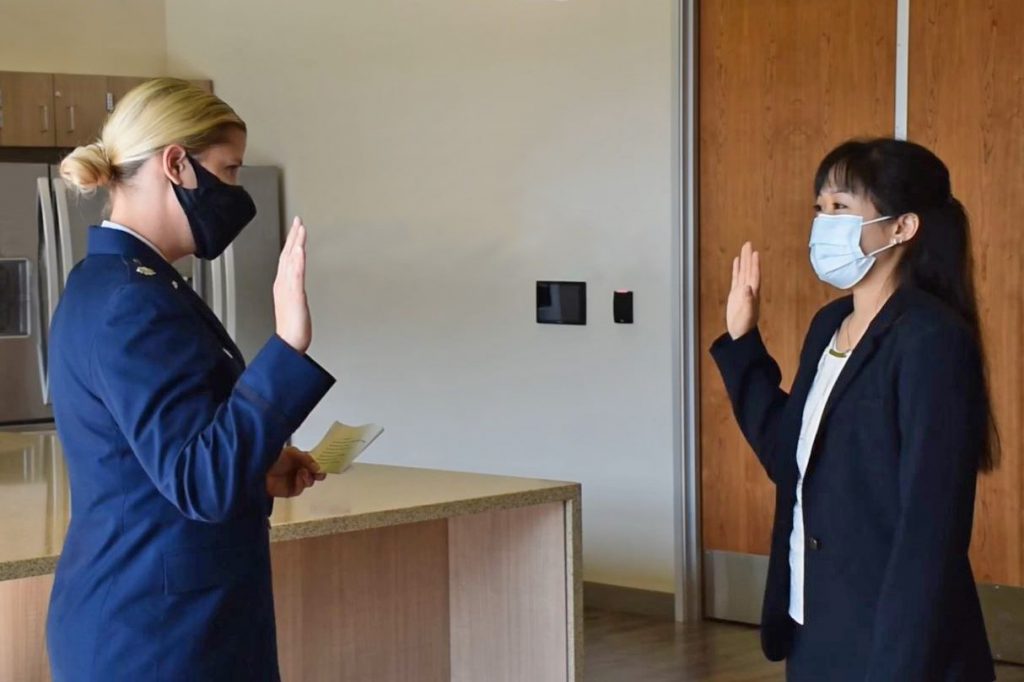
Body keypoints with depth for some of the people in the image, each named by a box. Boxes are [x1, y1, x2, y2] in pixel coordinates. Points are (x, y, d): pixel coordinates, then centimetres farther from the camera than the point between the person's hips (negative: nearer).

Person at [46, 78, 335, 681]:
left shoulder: (113, 284, 12)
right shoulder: (130, 300, -20)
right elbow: (202, 484, -26)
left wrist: (258, 470, 9)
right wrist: (288, 346, -31)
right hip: (159, 631, -10)